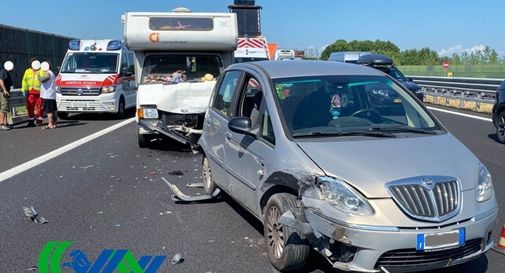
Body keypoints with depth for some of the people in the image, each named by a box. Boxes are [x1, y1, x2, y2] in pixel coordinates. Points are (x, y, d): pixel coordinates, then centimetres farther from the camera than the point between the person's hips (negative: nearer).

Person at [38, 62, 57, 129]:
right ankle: (54, 123, 16)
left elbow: (42, 80, -24)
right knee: (53, 110, 11)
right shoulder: (51, 73, 20)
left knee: (49, 110, -10)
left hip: (48, 95, -10)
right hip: (52, 95, 10)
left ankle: (50, 124, -11)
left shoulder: (48, 73, -12)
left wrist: (38, 75, -10)